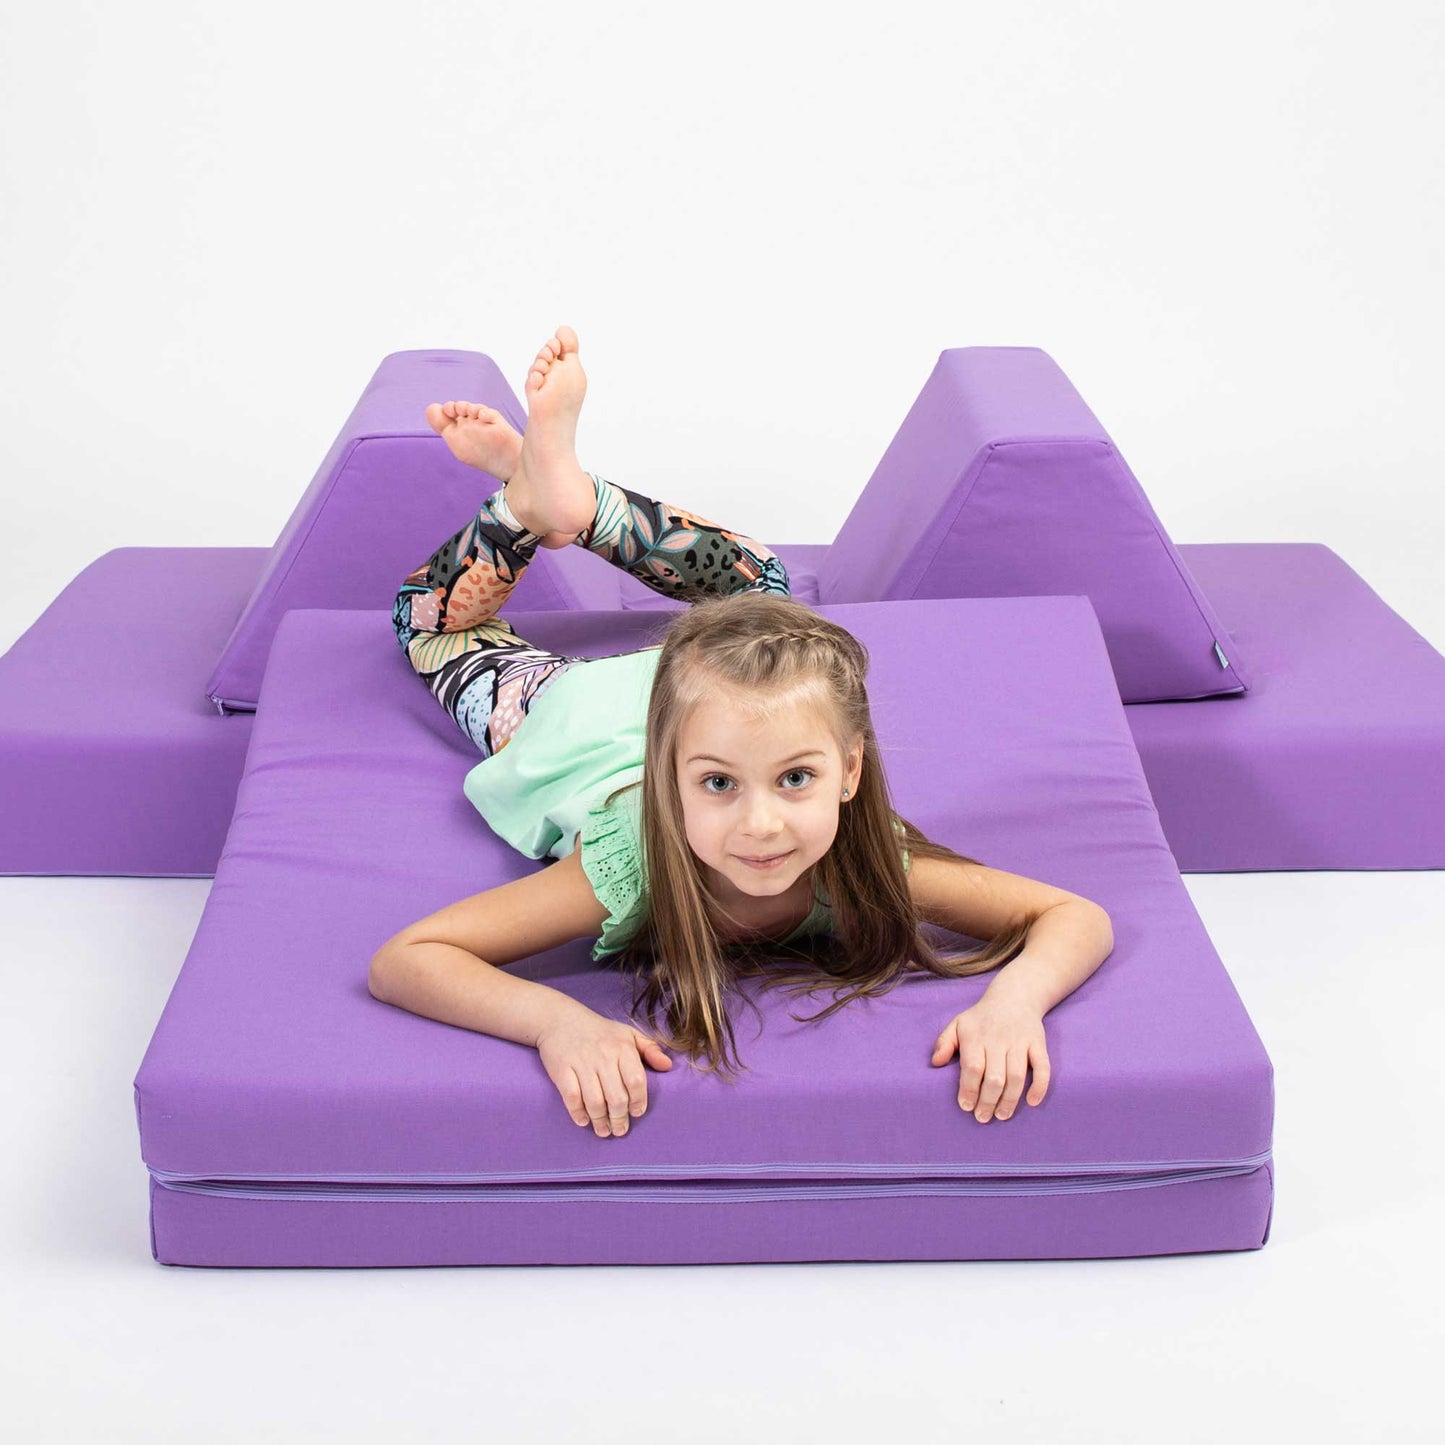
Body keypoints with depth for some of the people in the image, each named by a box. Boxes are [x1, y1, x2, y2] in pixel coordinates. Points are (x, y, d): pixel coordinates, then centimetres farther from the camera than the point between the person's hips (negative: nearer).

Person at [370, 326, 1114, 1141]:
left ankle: (571, 497, 32)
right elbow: (399, 962, -46)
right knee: (434, 618, 29)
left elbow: (1078, 917, -36)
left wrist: (1014, 998, -58)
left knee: (754, 582, 37)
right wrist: (554, 1018, -62)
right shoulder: (629, 868, -48)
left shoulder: (866, 859, -43)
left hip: (713, 695, 3)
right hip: (576, 717, -2)